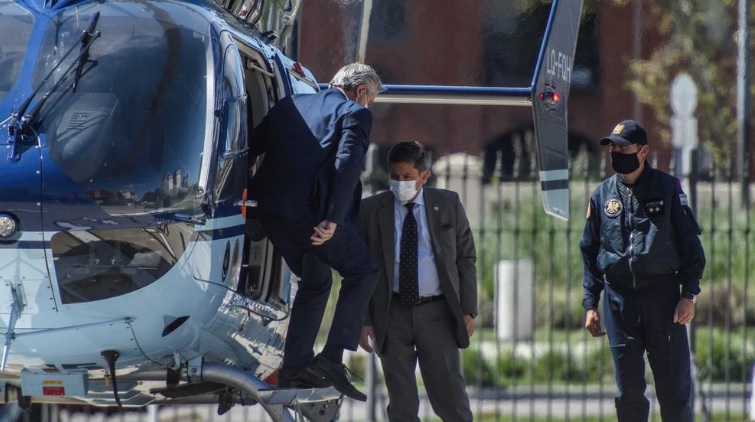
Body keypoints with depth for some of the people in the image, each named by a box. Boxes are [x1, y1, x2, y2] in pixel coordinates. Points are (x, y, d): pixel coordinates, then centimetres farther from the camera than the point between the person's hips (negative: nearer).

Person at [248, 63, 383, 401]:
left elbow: (250, 148, 18)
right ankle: (332, 357, -1)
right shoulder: (355, 114, 1)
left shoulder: (289, 106, 21)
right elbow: (347, 165, -14)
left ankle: (295, 366, 23)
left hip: (271, 211, 7)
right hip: (312, 213, -7)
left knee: (315, 281, 27)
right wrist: (334, 220, -19)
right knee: (363, 271, 12)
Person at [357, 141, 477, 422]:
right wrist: (363, 319, -2)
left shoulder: (448, 204, 3)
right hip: (393, 314, 0)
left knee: (450, 397, 0)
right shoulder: (371, 210, 1)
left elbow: (466, 259, 7)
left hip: (437, 313, 0)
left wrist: (468, 310, 0)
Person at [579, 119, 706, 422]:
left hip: (663, 295, -2)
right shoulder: (602, 195, 9)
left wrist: (688, 295, -5)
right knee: (628, 389, 4)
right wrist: (590, 305, 8)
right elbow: (590, 253, 14)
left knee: (674, 385, -2)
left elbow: (690, 244, 2)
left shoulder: (668, 188, 1)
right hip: (618, 299, 2)